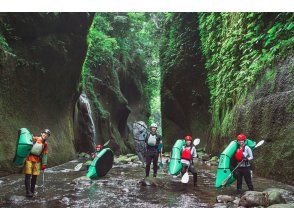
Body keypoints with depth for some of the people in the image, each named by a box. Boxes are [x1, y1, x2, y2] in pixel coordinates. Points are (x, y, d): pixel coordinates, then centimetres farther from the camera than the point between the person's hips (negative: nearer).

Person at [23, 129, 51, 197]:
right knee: (28, 176, -6)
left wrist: (44, 164, 13)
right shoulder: (35, 139, -4)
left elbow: (44, 155, 14)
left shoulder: (45, 144, 9)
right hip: (29, 159, -4)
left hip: (37, 161, 4)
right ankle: (28, 191, -4)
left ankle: (32, 191, 15)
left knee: (34, 177, 4)